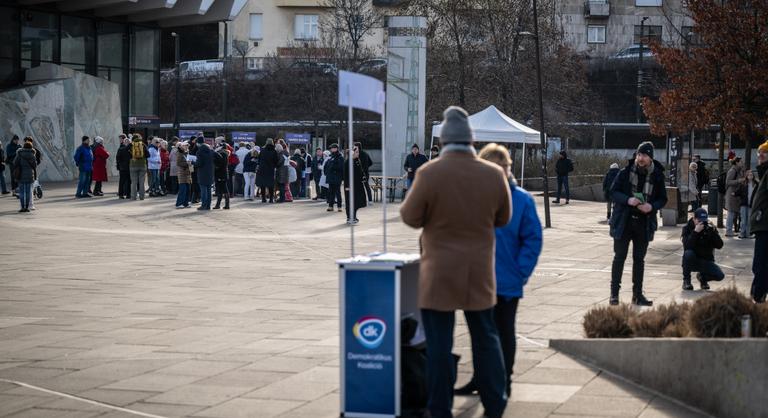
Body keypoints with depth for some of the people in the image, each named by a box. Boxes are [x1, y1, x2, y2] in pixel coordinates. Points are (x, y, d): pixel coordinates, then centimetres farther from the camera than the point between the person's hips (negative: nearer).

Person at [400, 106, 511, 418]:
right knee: (485, 337, 14)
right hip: (479, 272, 3)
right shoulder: (494, 175, -4)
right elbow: (503, 219, 9)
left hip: (439, 273, -3)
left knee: (439, 342, 3)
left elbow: (410, 217, -6)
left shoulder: (429, 174, -15)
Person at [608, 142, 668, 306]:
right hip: (623, 222, -2)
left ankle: (637, 294, 17)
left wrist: (652, 206, -15)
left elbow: (662, 199, 6)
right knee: (619, 257, 1)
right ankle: (614, 293, 7)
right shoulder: (625, 172, -5)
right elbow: (613, 191, -2)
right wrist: (627, 200, -20)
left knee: (639, 259, 9)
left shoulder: (657, 176, 0)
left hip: (644, 223, 2)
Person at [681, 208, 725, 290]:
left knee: (720, 275, -22)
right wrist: (695, 232, -35)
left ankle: (702, 277, 14)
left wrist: (713, 231, -24)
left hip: (706, 261, 2)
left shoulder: (710, 228, -1)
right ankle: (686, 280, -13)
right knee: (688, 253, -36)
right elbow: (687, 246, -26)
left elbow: (719, 246, -13)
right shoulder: (687, 228, -7)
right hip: (692, 261, -2)